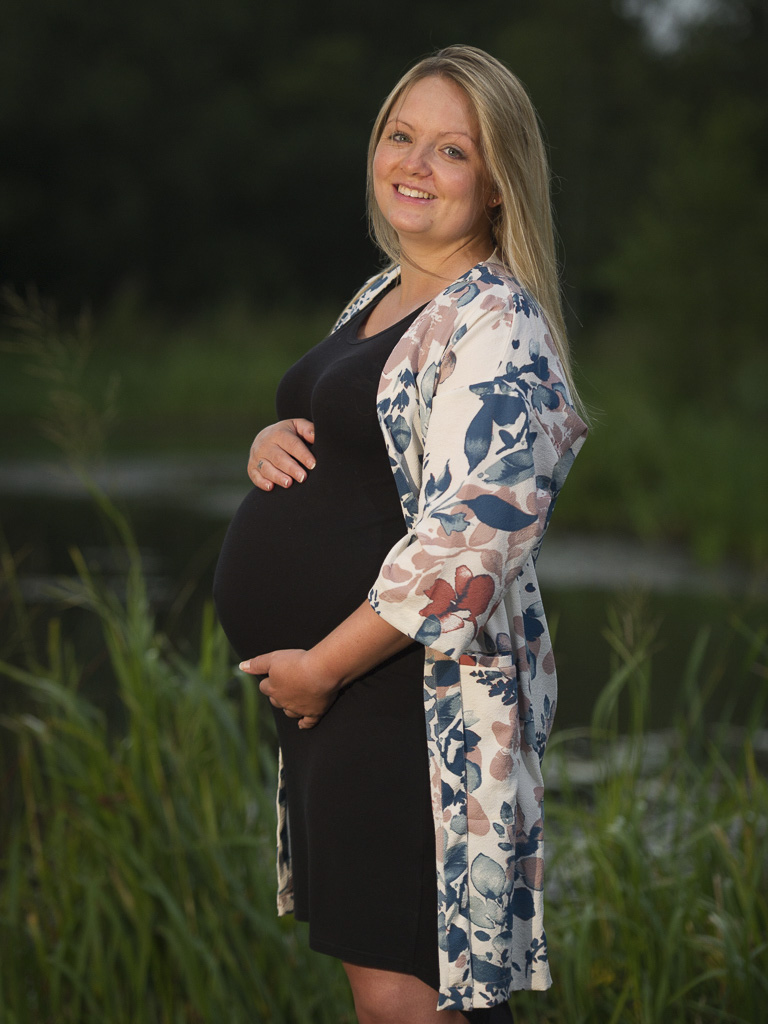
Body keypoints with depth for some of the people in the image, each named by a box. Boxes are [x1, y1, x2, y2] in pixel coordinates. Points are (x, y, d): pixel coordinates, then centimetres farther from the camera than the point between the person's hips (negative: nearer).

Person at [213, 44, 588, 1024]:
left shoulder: (497, 323, -15)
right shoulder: (380, 298, 15)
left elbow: (465, 542, -24)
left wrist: (322, 666, -19)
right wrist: (270, 442, 4)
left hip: (420, 695, -9)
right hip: (323, 686, 9)